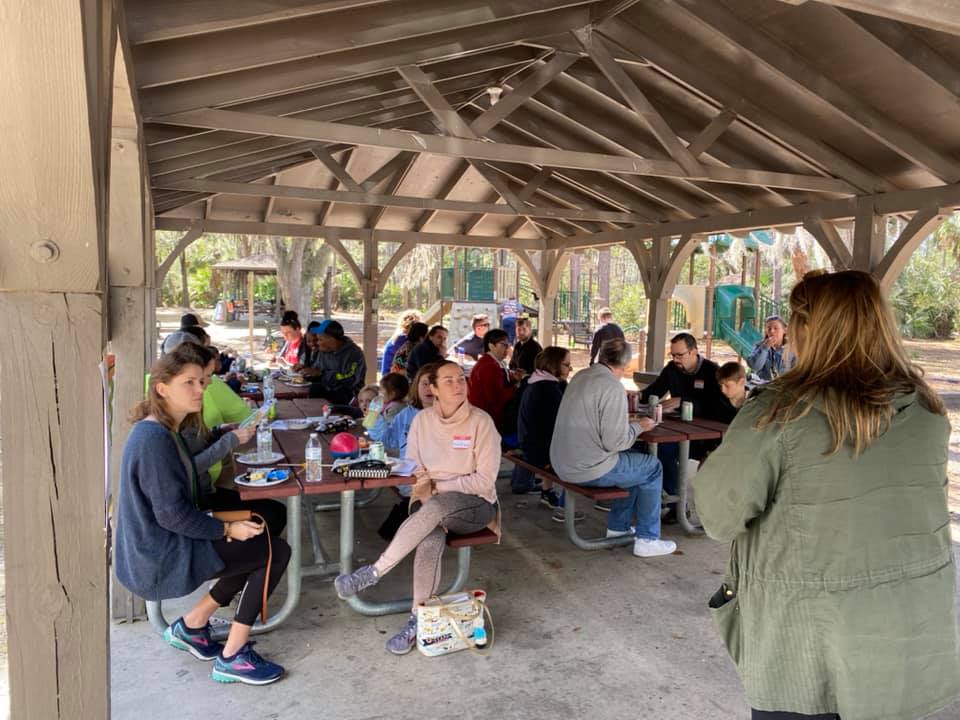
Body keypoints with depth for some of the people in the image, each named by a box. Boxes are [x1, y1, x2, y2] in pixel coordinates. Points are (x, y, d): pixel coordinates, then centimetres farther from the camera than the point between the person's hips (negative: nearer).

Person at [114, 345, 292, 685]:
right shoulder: (154, 438, -23)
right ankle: (232, 657, 2)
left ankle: (191, 625, 20)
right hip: (160, 560, -10)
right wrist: (227, 529, -14)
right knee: (277, 552, -8)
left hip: (158, 546, 10)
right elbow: (172, 514, -24)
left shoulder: (161, 429, 8)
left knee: (262, 544, 16)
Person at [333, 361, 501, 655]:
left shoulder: (480, 422, -9)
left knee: (435, 506, -37)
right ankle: (418, 620, -23)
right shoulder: (422, 420, 3)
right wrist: (422, 490, -16)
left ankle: (373, 572, -28)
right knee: (430, 540, -34)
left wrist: (437, 486, -14)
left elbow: (485, 480, -11)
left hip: (475, 505, -2)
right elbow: (412, 471, 6)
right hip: (431, 504, 2)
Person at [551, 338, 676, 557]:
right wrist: (638, 426, -2)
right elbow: (615, 442, -21)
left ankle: (618, 526, 35)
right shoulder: (613, 388, -20)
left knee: (632, 459, 28)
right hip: (589, 469, -9)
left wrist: (627, 421, 26)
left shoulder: (580, 376, 7)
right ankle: (647, 539, 16)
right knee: (652, 468, 10)